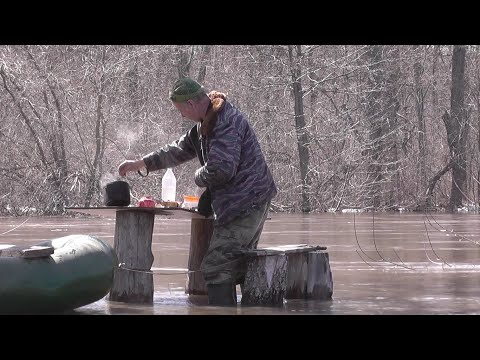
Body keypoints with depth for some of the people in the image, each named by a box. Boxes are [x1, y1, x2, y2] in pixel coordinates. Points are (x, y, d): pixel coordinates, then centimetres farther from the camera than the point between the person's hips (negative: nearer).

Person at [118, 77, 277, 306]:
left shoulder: (225, 122, -19)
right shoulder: (208, 122, 15)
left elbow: (221, 169, -27)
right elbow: (179, 150, 28)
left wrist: (199, 178, -5)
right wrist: (141, 164, 29)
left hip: (243, 206, -11)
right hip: (251, 204, 11)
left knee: (215, 268, -11)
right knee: (239, 267, 15)